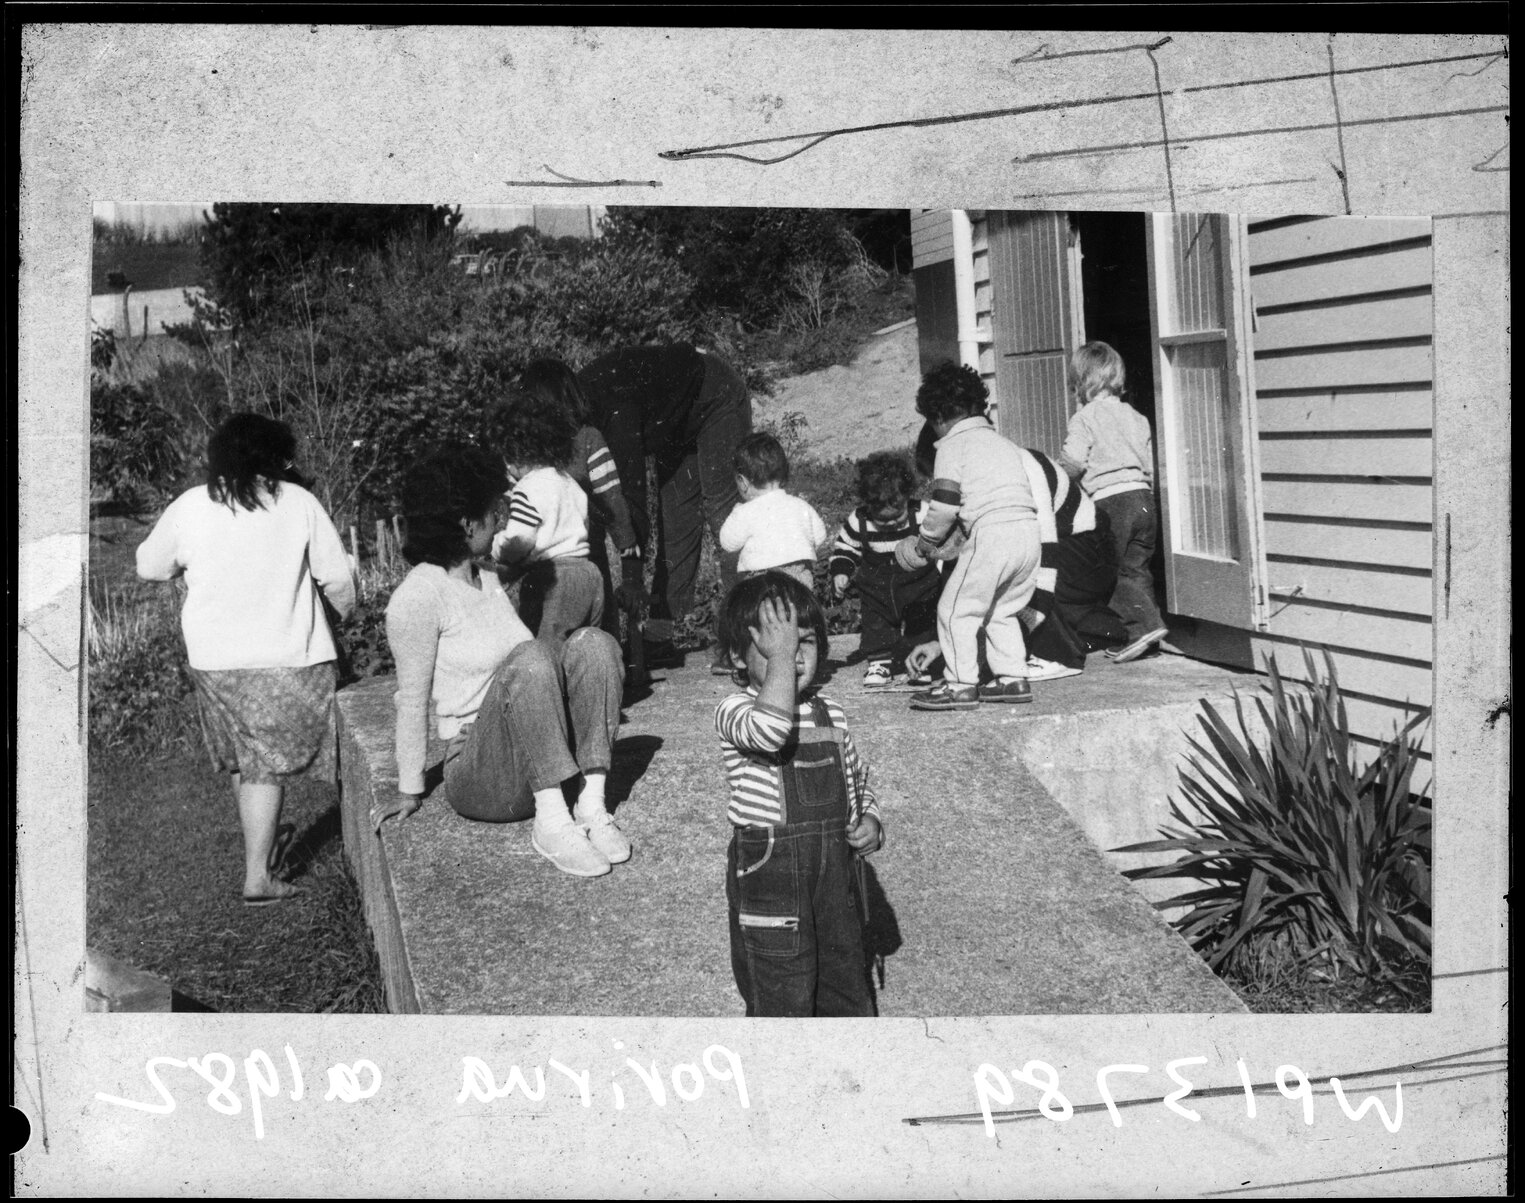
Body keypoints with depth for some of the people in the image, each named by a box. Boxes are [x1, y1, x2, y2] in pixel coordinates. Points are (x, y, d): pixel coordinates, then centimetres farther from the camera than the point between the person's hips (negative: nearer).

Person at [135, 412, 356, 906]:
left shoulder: (189, 506, -1)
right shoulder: (298, 503, -7)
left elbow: (149, 566, 11)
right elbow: (337, 579, -4)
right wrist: (347, 610, 16)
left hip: (213, 658, 3)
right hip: (285, 659, -3)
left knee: (241, 759, 20)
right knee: (267, 767, 2)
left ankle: (262, 843, 37)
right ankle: (258, 877, 0)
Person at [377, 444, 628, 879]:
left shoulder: (489, 581, 15)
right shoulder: (417, 596, -10)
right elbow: (412, 697, -7)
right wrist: (409, 791, -3)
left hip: (538, 760, 7)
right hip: (478, 771, -7)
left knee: (593, 642, -15)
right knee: (530, 657, -31)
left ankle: (592, 806, -21)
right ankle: (550, 822, -30)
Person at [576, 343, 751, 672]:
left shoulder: (615, 408, -39)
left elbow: (631, 491, -40)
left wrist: (632, 580, -38)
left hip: (718, 402, -8)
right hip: (676, 425, 9)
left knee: (722, 509, -16)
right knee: (674, 520, 3)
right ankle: (660, 637, 2)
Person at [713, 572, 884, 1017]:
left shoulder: (830, 714, 7)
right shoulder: (734, 711, -11)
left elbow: (858, 783, 20)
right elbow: (769, 731, -36)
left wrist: (870, 820, 0)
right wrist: (780, 656, -30)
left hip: (836, 866, 6)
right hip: (770, 871, -5)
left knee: (847, 984, 17)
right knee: (781, 1000, 1)